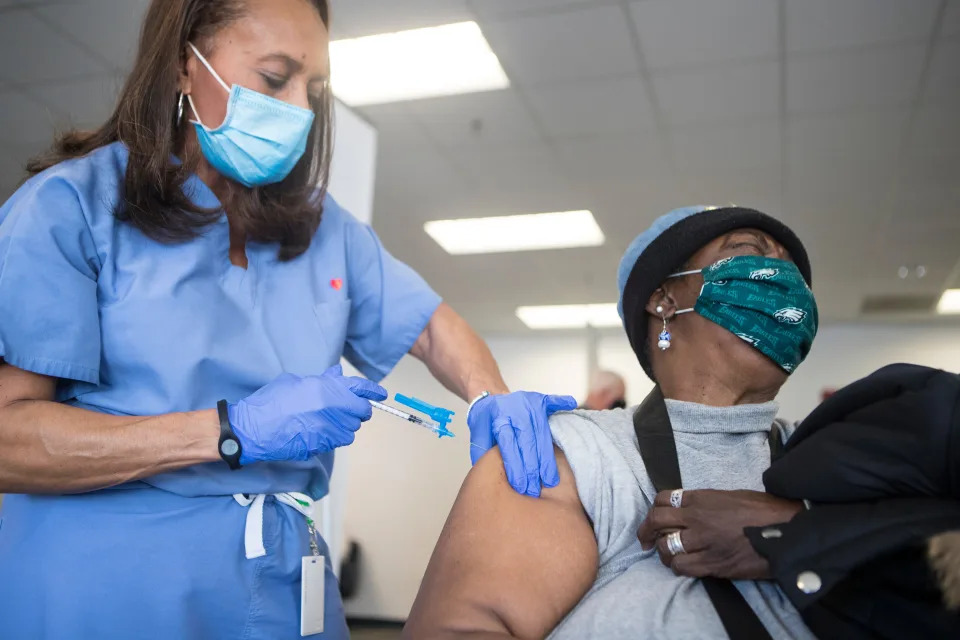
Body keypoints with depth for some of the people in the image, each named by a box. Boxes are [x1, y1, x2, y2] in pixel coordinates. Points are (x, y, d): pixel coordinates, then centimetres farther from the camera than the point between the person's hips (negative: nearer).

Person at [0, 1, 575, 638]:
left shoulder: (324, 229, 8)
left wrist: (494, 401, -11)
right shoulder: (71, 204, -8)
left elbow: (429, 324, 11)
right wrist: (233, 430, -23)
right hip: (100, 584, -5)